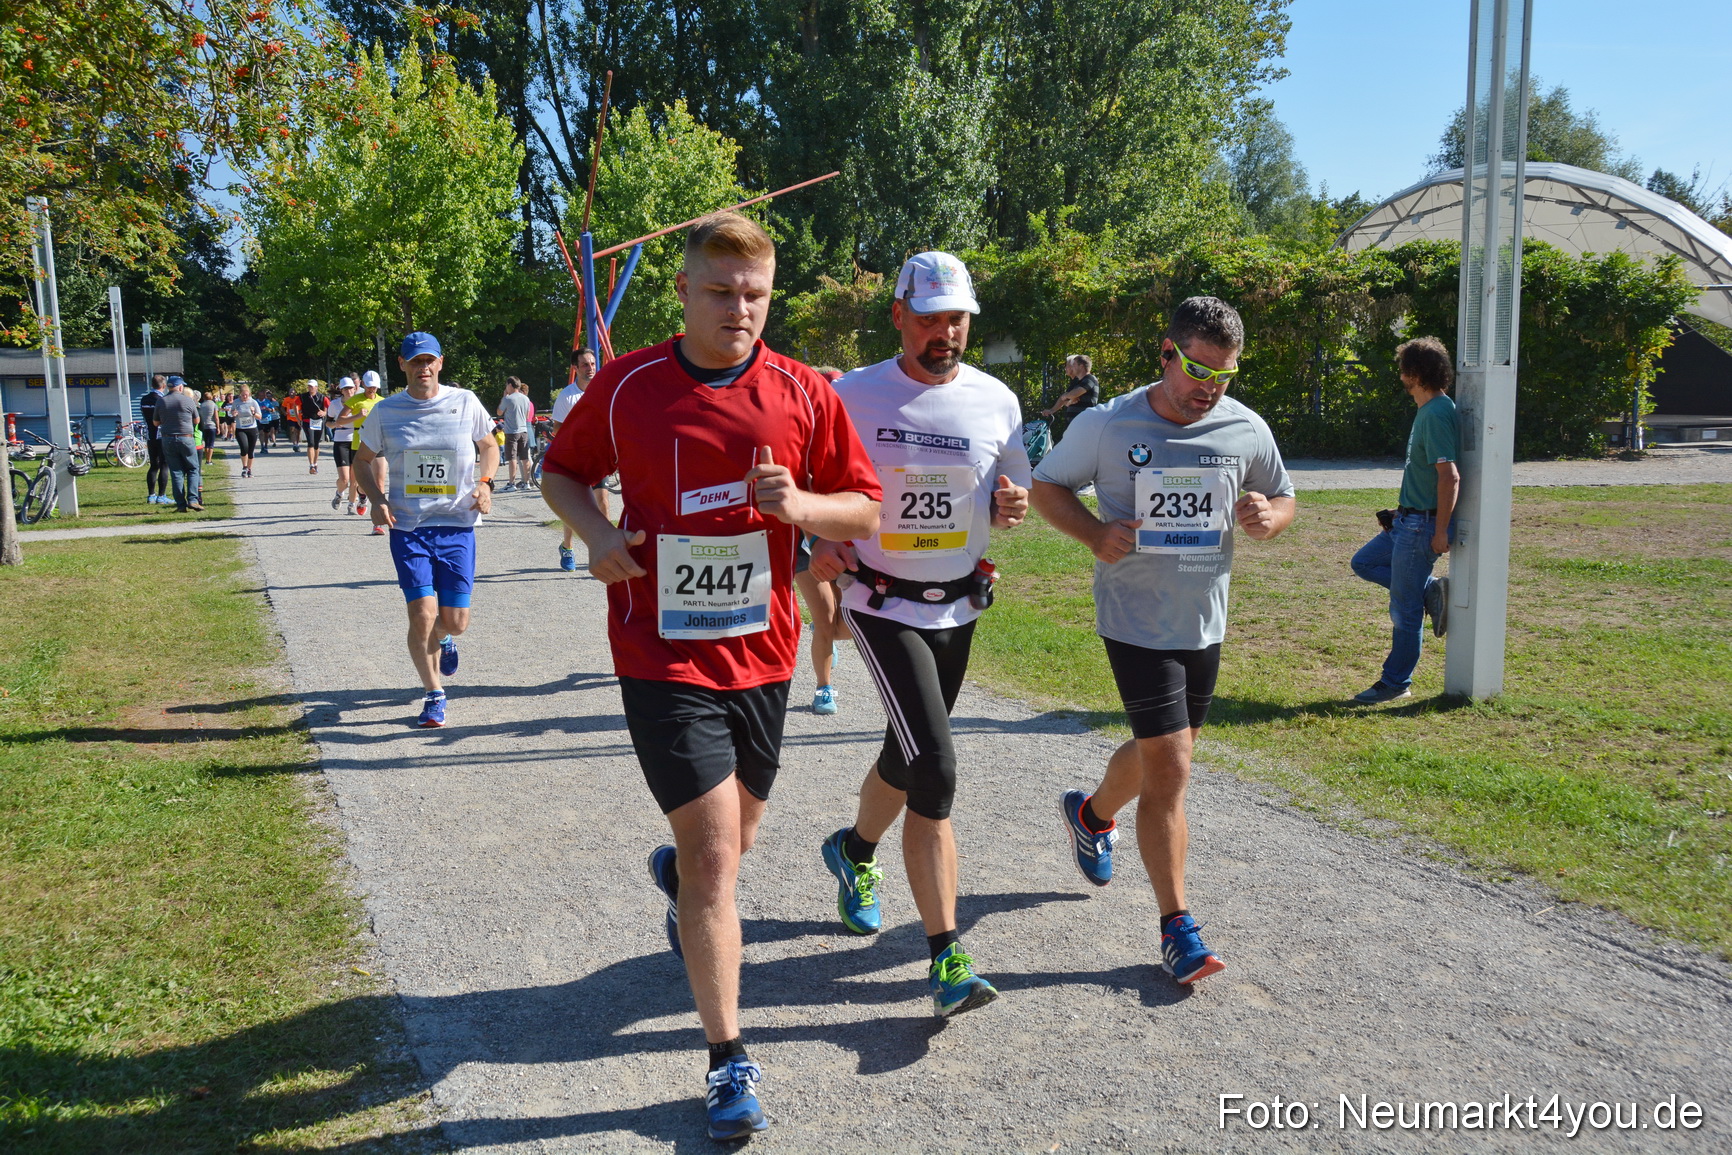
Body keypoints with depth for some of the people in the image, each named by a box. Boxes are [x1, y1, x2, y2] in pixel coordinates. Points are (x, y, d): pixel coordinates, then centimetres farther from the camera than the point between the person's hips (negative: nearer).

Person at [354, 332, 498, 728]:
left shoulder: (465, 403, 1)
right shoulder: (385, 412, 1)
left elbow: (489, 447, 16)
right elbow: (363, 460, 14)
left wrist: (485, 483, -3)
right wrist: (376, 499, -4)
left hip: (458, 525, 0)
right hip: (408, 528, 0)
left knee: (455, 621, 2)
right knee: (422, 615, -9)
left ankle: (444, 638, 43)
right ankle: (434, 695, 12)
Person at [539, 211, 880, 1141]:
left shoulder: (805, 394, -1)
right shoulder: (626, 386, -3)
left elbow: (864, 508, 3)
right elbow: (560, 472, 10)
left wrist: (797, 504, -17)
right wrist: (594, 531, -10)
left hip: (762, 652, 3)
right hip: (664, 654, -3)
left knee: (732, 841, 20)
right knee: (714, 856, -6)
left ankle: (676, 875, 58)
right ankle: (730, 1063, 10)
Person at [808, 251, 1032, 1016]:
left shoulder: (996, 402, 1)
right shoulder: (853, 396, -9)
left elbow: (1005, 498, 11)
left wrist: (1013, 507, -12)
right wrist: (819, 543, -19)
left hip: (959, 607, 5)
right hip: (884, 605, -5)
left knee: (908, 757, 19)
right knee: (935, 769, -15)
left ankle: (854, 851, 49)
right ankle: (945, 955, -6)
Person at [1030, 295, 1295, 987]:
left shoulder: (1247, 431, 0)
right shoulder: (1107, 425, -10)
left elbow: (1284, 499, 14)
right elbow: (1046, 484, 2)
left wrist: (1267, 519, -12)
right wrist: (1094, 533, -16)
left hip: (1205, 623, 5)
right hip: (1136, 622, -5)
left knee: (1159, 753, 20)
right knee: (1170, 771, -9)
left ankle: (1091, 814, 52)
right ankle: (1177, 927, 4)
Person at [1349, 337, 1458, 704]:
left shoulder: (1437, 415, -21)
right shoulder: (1429, 410, 11)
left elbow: (1450, 477, -27)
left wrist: (1441, 531, -25)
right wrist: (1403, 512, 22)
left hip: (1423, 525, -10)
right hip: (1407, 520, 10)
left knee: (1404, 608, 0)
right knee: (1364, 562, 20)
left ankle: (1396, 682, 12)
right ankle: (1431, 591, 14)